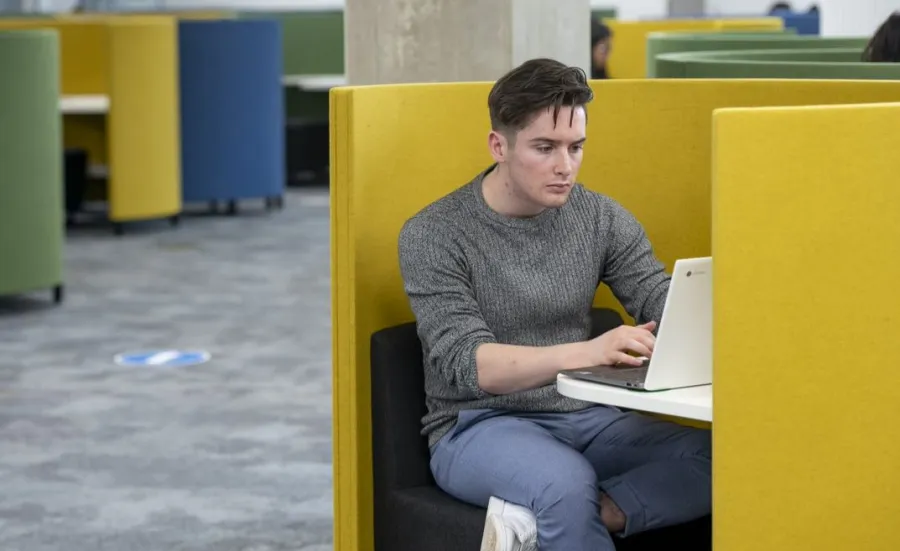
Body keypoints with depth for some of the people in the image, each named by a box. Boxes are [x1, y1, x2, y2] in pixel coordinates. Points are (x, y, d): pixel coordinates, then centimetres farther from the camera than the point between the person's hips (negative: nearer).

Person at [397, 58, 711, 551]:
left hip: (584, 418, 5)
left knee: (722, 457, -25)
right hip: (479, 427, -5)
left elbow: (663, 301, 0)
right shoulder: (433, 236, -10)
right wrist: (586, 352, -37)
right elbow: (469, 364, -19)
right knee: (567, 481, -40)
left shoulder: (601, 217, 5)